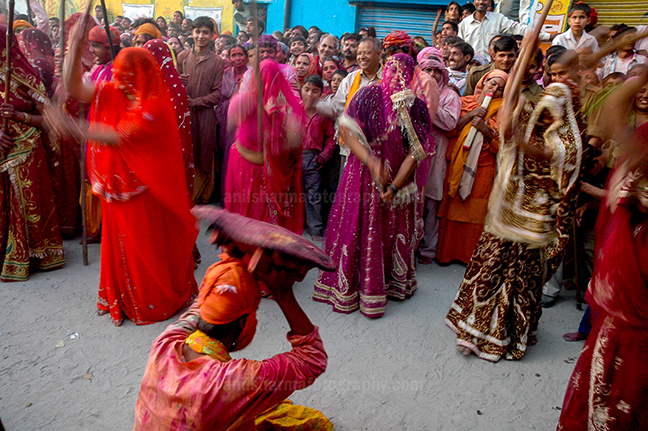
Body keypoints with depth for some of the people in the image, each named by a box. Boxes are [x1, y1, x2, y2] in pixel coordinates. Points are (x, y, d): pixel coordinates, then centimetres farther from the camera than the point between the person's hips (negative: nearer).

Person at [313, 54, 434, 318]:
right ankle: (347, 287, 23)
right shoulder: (367, 96, -7)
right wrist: (370, 161, -30)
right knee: (357, 230, 4)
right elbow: (347, 131, -15)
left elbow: (416, 152, -5)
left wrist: (394, 187, -14)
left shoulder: (417, 107, -1)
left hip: (397, 182, 2)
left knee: (392, 233, 10)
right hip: (363, 177, -2)